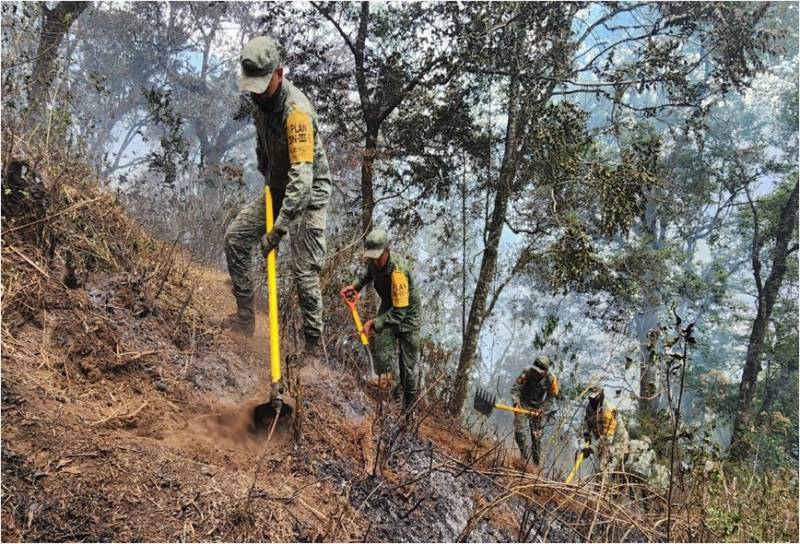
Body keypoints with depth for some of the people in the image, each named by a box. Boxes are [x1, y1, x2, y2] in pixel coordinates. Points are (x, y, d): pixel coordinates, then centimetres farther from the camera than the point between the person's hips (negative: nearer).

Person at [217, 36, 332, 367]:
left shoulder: (297, 111, -32)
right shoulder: (260, 100, -5)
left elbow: (302, 177, -38)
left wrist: (278, 229, -39)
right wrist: (266, 176, 8)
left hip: (309, 194, -8)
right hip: (278, 188, 8)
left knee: (305, 272, -10)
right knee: (235, 239, 3)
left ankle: (313, 348, 2)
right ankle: (245, 316, 13)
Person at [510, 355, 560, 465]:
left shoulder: (551, 379, -18)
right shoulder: (527, 372, -22)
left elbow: (550, 398, -7)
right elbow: (515, 388, -20)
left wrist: (542, 409, -21)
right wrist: (516, 401, -36)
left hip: (538, 407, 1)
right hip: (523, 404, -1)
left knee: (537, 436, 6)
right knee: (519, 432, -13)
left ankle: (537, 463, 22)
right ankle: (525, 456, 9)